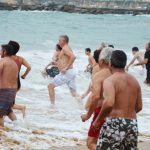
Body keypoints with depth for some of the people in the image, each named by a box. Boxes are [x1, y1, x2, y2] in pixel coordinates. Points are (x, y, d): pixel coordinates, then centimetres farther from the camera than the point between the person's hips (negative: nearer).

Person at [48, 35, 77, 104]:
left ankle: (52, 105, 1)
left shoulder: (65, 48, -10)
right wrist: (56, 63, 20)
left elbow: (73, 57, -27)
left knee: (50, 86, 1)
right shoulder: (67, 48, 21)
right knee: (74, 92, 7)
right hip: (71, 72, 10)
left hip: (66, 72, -10)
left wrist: (66, 67, -24)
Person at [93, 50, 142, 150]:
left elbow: (109, 103, -25)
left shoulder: (110, 80, -9)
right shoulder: (134, 81, 13)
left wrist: (98, 120, -13)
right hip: (132, 124, 7)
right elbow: (139, 107, 17)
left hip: (114, 124, -6)